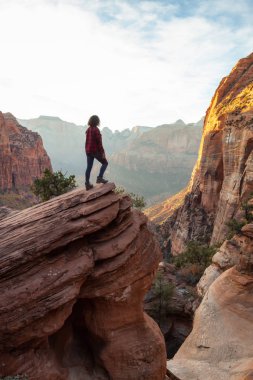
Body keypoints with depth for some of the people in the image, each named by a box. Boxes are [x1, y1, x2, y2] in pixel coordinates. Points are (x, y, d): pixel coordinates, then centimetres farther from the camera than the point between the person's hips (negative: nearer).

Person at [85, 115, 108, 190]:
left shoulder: (88, 129, 9)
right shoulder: (96, 130, -16)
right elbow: (99, 142, -18)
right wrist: (102, 152, -14)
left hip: (88, 151, 8)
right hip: (95, 151, -8)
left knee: (89, 167, 9)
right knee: (105, 163, 10)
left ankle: (87, 184, 11)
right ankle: (100, 178, 1)